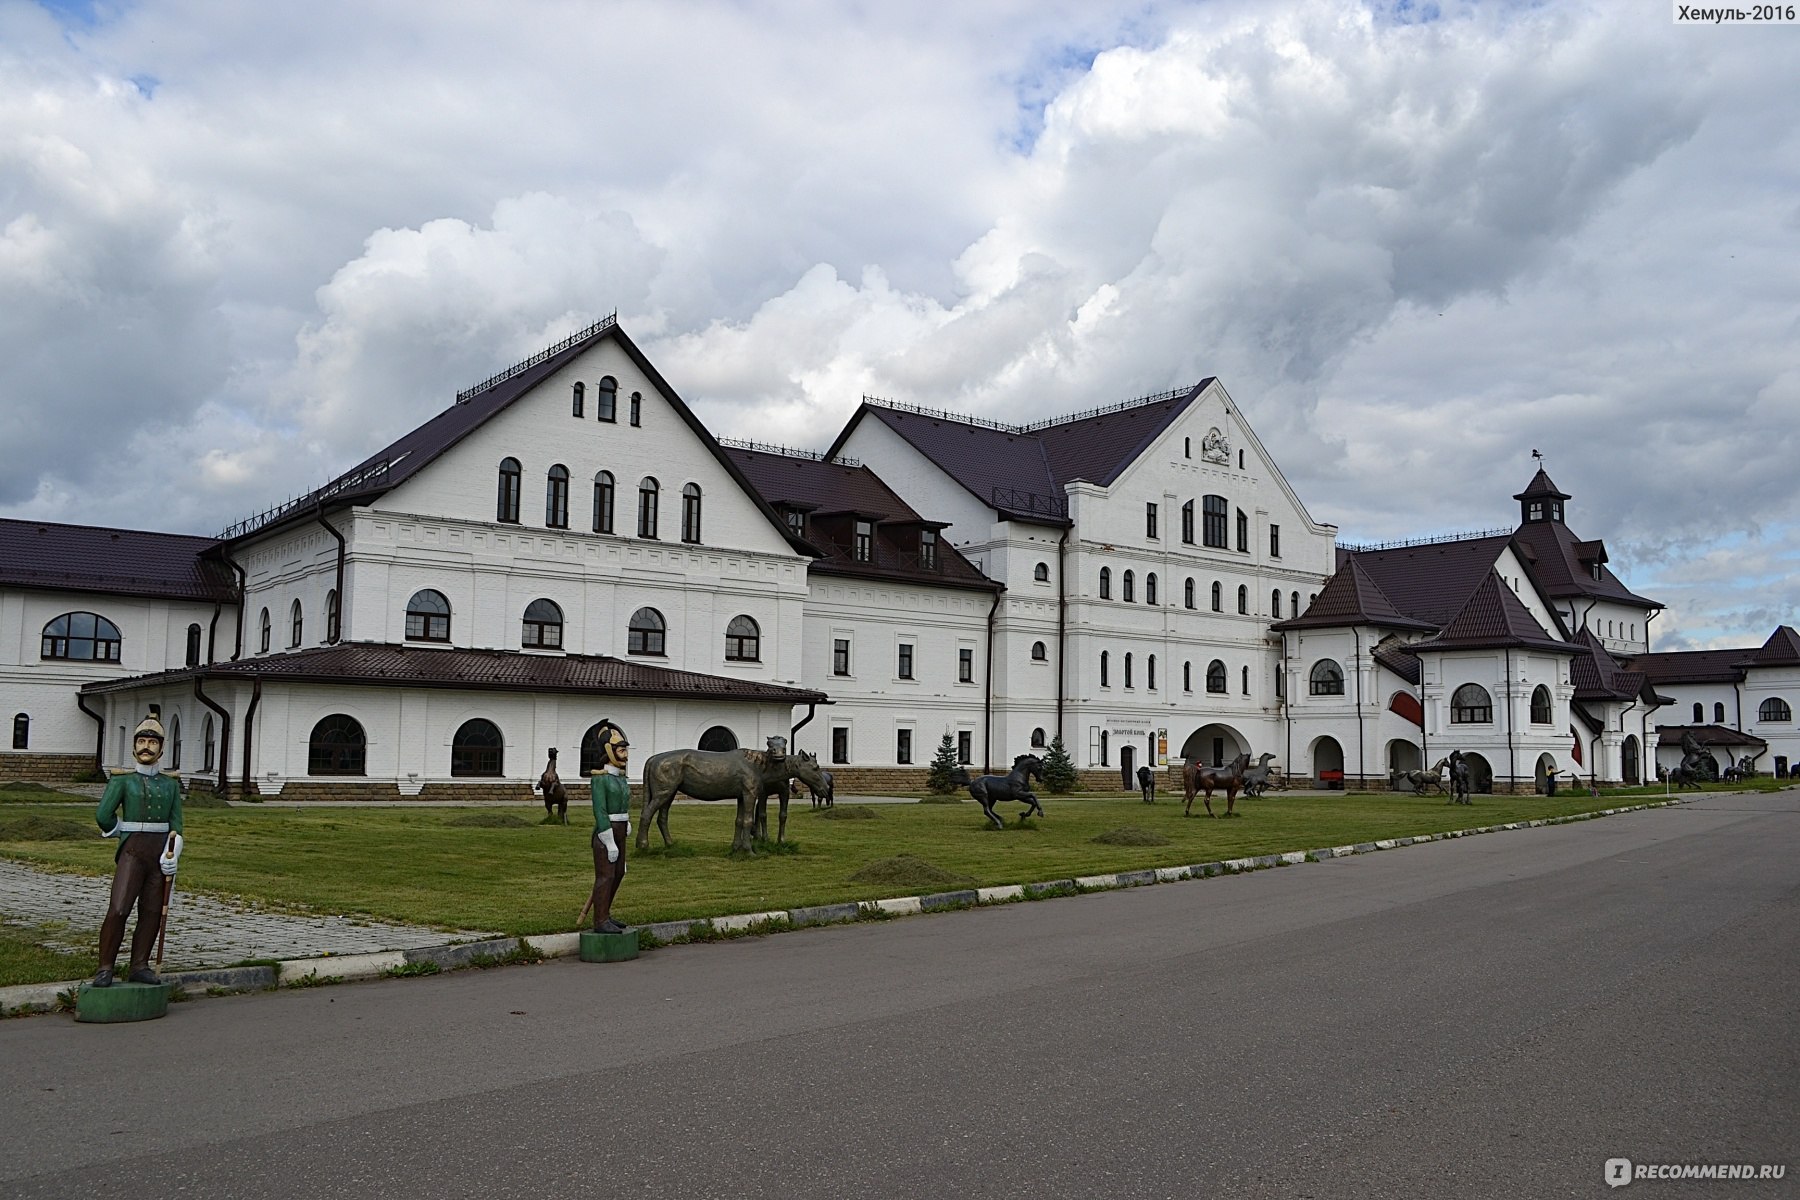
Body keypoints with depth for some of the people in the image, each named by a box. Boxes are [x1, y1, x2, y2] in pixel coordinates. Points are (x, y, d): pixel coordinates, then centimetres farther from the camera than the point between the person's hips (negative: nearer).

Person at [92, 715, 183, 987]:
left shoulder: (171, 784, 13)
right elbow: (104, 815, -6)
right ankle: (105, 968, -3)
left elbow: (176, 824, 8)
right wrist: (124, 834, 8)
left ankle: (140, 967, 10)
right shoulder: (122, 781, 4)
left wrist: (173, 852, -6)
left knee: (151, 911, 3)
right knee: (118, 909, -11)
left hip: (160, 852, 3)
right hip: (133, 851, -3)